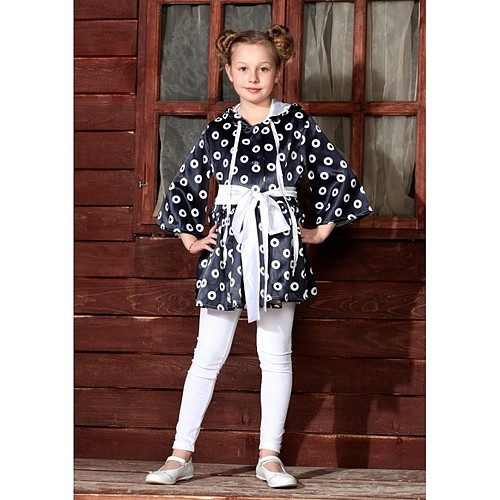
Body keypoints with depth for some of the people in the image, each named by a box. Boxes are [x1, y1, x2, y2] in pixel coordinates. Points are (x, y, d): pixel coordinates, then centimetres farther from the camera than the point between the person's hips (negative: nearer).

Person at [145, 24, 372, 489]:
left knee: (276, 354, 4)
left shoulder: (296, 123, 3)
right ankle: (181, 454, 7)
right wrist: (190, 237, 12)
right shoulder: (218, 129, 6)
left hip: (280, 243, -1)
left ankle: (270, 455, 12)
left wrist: (322, 228, 6)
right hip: (227, 242, 1)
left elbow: (337, 174, 7)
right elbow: (185, 186, 15)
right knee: (208, 355, 2)